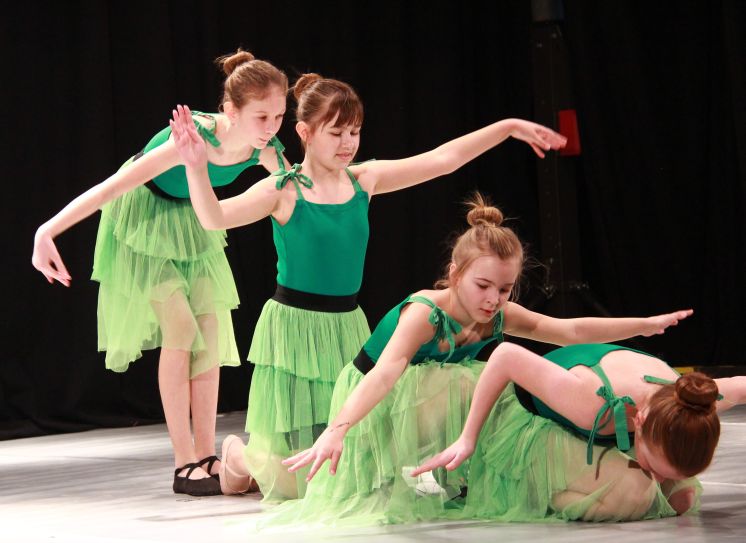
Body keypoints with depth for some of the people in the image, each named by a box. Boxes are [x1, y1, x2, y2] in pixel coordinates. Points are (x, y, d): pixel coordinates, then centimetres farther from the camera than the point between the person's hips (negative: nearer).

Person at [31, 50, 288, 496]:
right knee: (179, 325, -15)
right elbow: (112, 186, -40)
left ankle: (207, 457, 5)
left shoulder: (264, 150, -21)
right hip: (146, 215, -6)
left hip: (192, 220, 6)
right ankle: (185, 465, -11)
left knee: (211, 326, 0)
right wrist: (49, 231, -44)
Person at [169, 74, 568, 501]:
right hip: (295, 329, -5)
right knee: (295, 477, -2)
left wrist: (508, 127, 2)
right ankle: (239, 456, 35)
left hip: (348, 330, 5)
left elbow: (444, 159, 5)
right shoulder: (284, 191, -11)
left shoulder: (364, 181, 3)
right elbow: (214, 218, -23)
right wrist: (197, 167, -39)